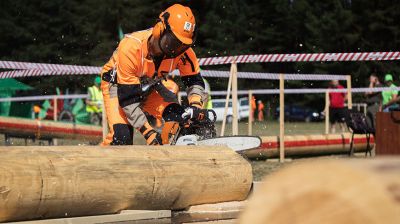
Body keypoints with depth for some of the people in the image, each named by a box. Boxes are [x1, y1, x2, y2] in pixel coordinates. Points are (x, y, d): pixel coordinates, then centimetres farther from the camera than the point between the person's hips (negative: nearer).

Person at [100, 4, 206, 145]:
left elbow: (195, 81, -8)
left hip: (148, 88, 5)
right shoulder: (131, 48, -38)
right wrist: (149, 133, -37)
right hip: (117, 85, -5)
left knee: (177, 115, -19)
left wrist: (195, 106, -30)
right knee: (122, 137, -25)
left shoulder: (182, 51, -24)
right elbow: (127, 99, -34)